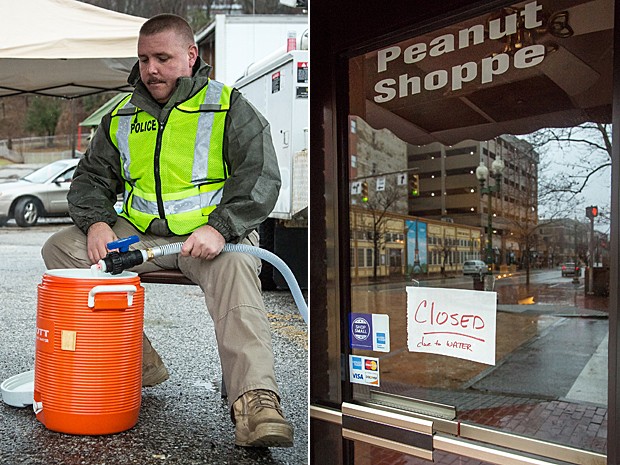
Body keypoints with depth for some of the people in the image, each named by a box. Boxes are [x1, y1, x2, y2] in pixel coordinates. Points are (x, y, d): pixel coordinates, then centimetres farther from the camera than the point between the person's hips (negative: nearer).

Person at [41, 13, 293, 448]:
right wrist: (96, 222, -5)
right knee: (61, 249, -9)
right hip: (138, 233, 5)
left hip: (213, 234, -5)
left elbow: (262, 177, -10)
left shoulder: (230, 107, 1)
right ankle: (139, 362, -7)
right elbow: (91, 178, 18)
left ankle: (256, 400, -39)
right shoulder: (121, 119, 15)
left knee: (234, 268, -37)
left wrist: (220, 228, -25)